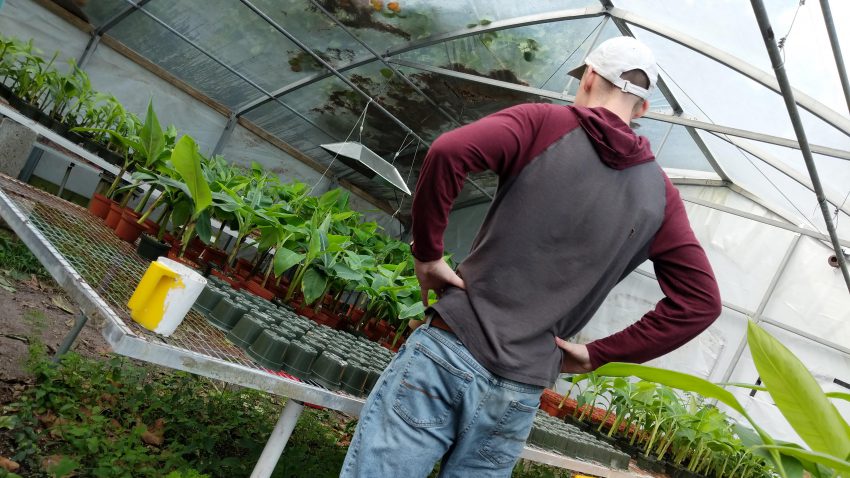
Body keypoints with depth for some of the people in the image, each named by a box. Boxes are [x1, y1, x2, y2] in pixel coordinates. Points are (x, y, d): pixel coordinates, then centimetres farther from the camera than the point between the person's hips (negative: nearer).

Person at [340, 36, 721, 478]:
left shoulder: (545, 123, 2)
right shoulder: (659, 194, 12)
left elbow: (449, 151, -16)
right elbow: (701, 302, 9)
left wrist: (427, 253, -5)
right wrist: (598, 354, 8)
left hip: (450, 350, -3)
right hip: (521, 392, 4)